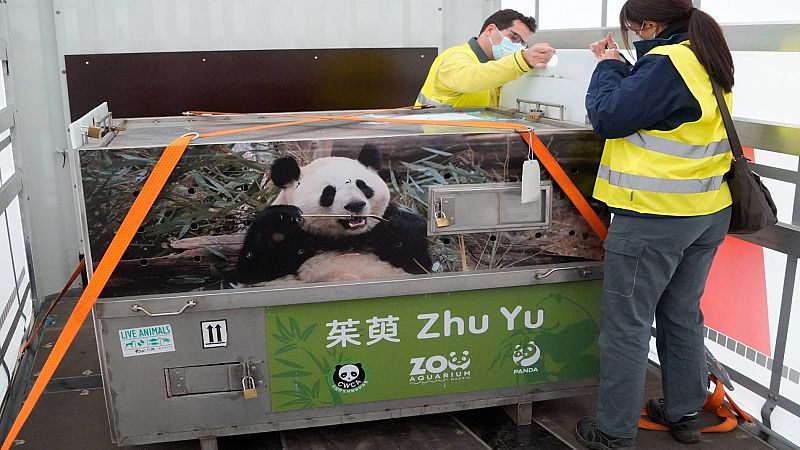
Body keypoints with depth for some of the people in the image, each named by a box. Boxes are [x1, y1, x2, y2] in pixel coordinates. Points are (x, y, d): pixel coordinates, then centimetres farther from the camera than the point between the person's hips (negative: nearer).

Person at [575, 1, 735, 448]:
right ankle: (685, 412, 32)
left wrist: (608, 67, -2)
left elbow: (609, 117, -16)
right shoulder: (707, 59, 11)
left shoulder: (666, 63, -18)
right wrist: (620, 66, 7)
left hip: (654, 217, -9)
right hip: (709, 211, 9)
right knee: (683, 315, 19)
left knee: (627, 323, 0)